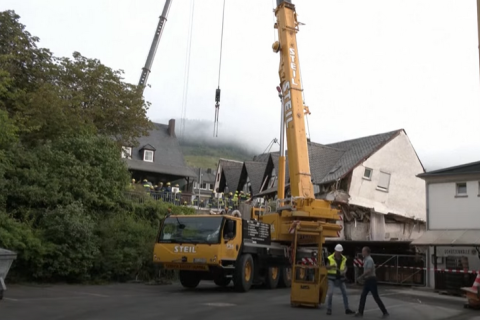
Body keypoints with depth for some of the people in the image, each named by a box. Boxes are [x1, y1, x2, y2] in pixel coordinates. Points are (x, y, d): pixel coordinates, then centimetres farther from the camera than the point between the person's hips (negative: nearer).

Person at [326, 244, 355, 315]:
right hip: (332, 278, -4)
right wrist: (331, 266, -29)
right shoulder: (330, 258, -7)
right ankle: (329, 309, -2)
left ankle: (347, 309, 17)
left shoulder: (344, 258, 4)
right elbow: (327, 267, -7)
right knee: (330, 293, -12)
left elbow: (345, 267, 6)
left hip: (341, 278, 4)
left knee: (344, 293, 6)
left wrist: (344, 271, -18)